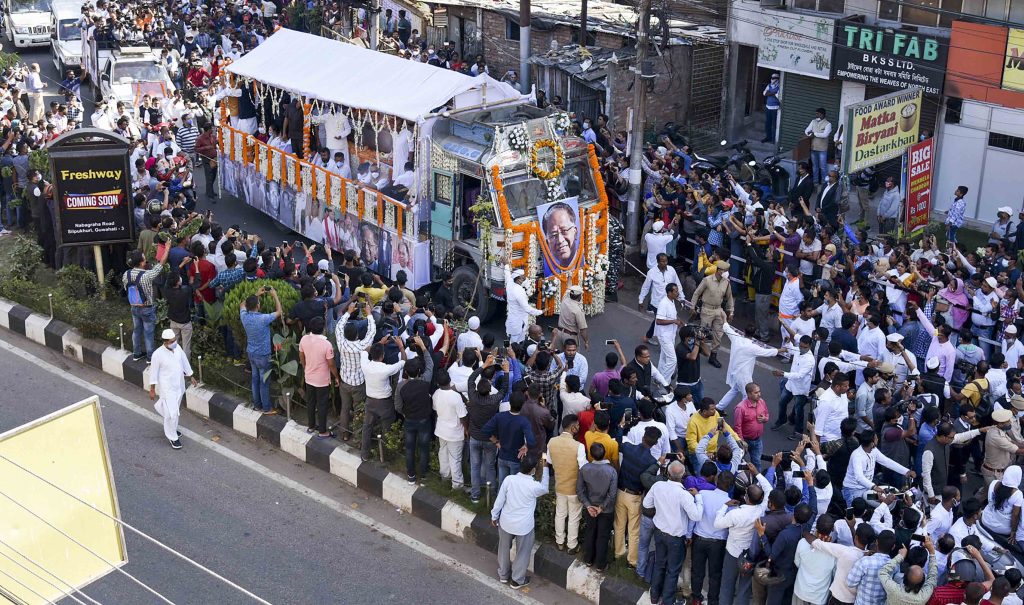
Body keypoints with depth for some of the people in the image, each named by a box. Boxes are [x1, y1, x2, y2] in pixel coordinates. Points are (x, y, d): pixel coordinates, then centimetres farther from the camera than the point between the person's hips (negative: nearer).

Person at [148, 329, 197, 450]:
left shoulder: (177, 348, -7)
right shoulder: (158, 354, -22)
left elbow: (184, 362, 9)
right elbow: (154, 372, -13)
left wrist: (191, 377, 16)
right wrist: (152, 390, -6)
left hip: (179, 385, 6)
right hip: (167, 388, -6)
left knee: (175, 410, 22)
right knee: (171, 413, -4)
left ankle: (171, 429, 46)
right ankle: (172, 437, 14)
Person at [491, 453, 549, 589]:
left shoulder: (509, 479, -17)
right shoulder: (534, 486, -23)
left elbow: (499, 500, -6)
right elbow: (545, 489, 2)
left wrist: (494, 516, 10)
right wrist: (545, 468, 4)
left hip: (506, 522, 3)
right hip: (523, 525, -3)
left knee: (504, 548, 26)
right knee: (523, 552, 20)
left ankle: (503, 575, 43)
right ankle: (517, 580, 33)